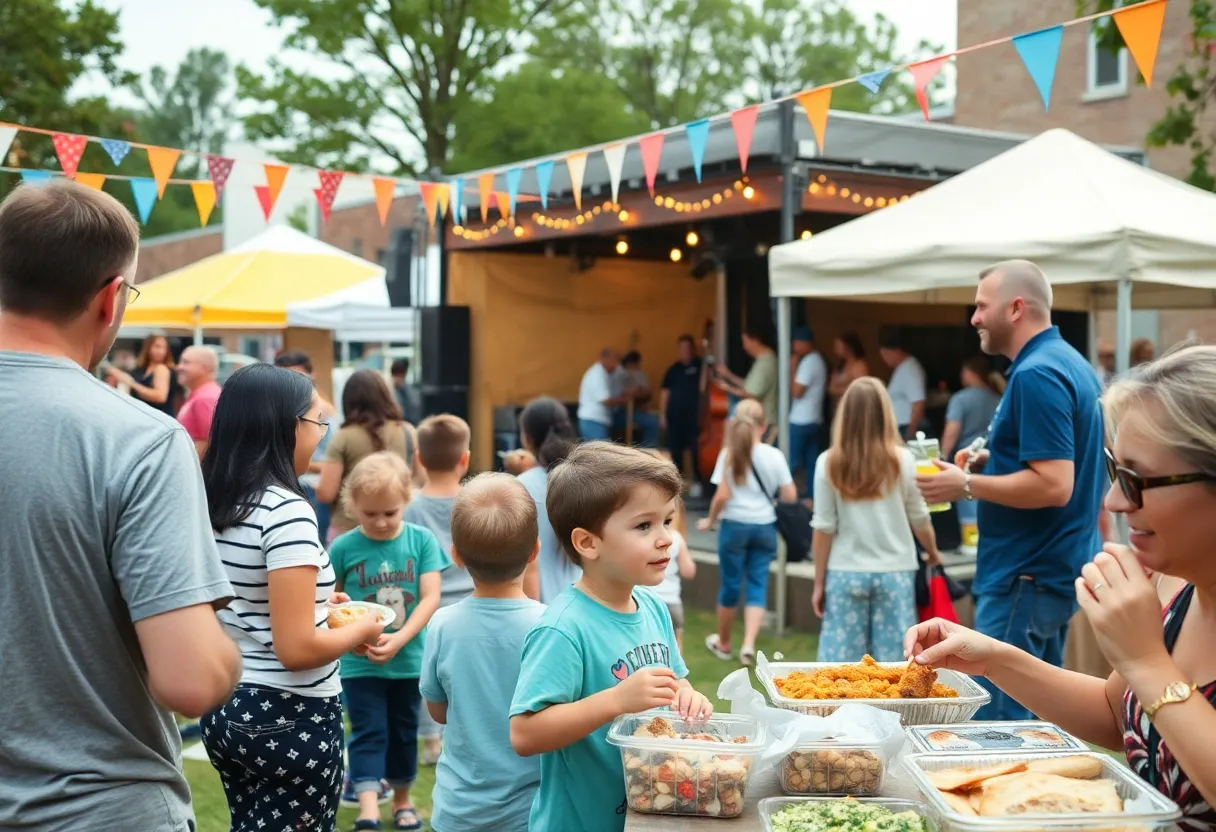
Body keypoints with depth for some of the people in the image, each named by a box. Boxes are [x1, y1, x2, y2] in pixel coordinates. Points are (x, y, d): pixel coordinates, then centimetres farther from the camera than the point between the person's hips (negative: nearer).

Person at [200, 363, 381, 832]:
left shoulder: (211, 503, 3)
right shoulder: (288, 512, -21)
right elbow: (296, 649, -23)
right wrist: (361, 630, -7)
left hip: (226, 708, 8)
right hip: (289, 718, -8)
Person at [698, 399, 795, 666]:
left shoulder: (729, 454, -7)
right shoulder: (775, 455, -3)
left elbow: (722, 496, -11)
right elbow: (790, 496, -3)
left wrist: (710, 521, 3)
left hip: (735, 525, -1)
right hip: (765, 526, 1)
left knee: (730, 585, 11)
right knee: (757, 585, 6)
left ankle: (723, 643, 28)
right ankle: (749, 644, -8)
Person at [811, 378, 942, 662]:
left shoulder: (829, 463, -5)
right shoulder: (902, 459, -3)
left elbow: (824, 528, -3)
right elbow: (919, 518, 6)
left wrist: (819, 582, 6)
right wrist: (933, 553, 25)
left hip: (846, 574, 0)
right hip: (895, 572, 0)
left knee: (841, 663, 4)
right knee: (893, 664, 5)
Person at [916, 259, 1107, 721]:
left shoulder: (1035, 375, -19)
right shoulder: (1073, 364, 13)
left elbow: (1053, 485, -26)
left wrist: (966, 485, -17)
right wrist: (990, 461, 13)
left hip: (1026, 578, -11)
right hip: (1058, 568, 11)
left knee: (997, 720, -4)